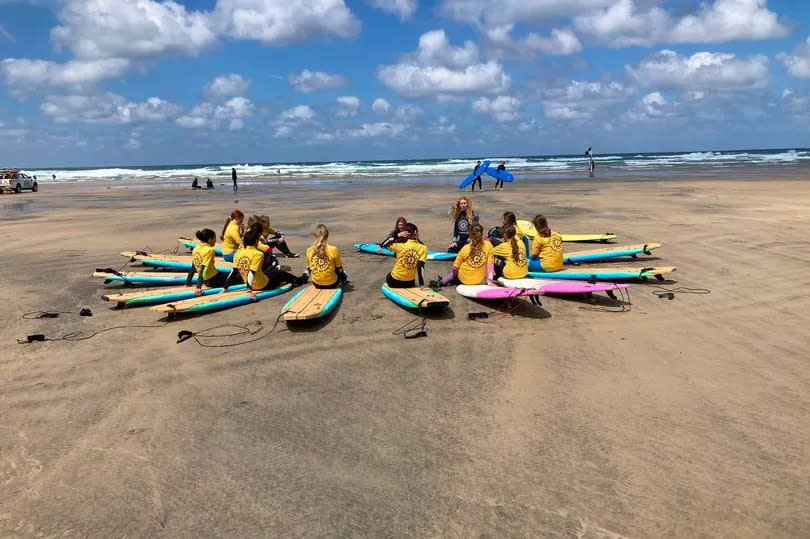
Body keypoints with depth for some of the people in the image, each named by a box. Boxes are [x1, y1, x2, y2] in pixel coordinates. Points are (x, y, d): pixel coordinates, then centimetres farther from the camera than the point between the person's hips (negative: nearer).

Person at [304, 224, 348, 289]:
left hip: (316, 284, 3)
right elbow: (339, 269, -8)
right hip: (331, 284, -3)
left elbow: (309, 269, 4)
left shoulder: (309, 251, -11)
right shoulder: (333, 250, -20)